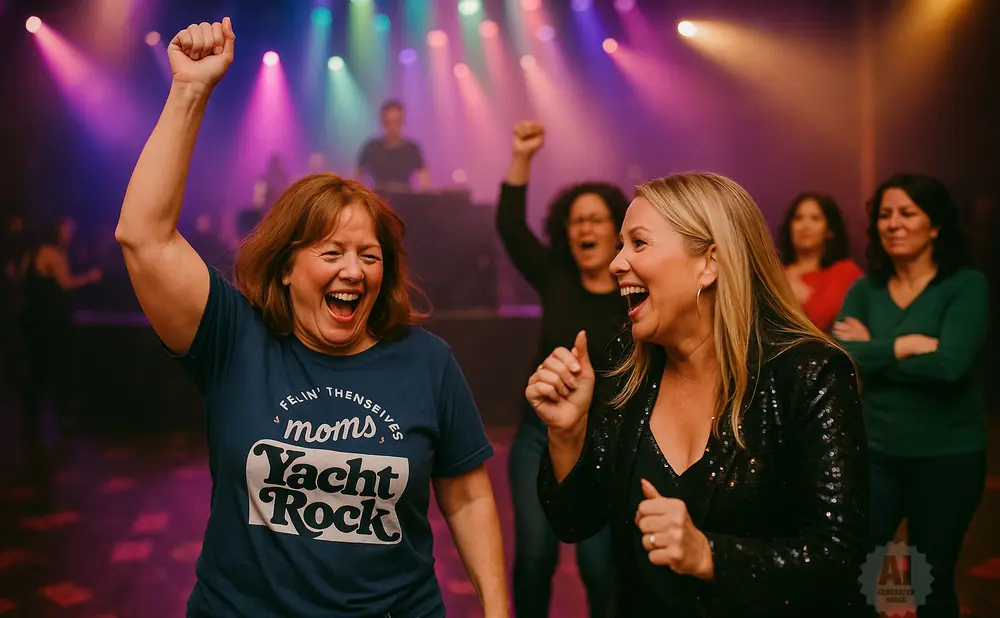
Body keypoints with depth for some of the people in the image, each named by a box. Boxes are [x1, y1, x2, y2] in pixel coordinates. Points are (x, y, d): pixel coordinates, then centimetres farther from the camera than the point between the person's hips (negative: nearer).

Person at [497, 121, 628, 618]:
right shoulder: (556, 280, 1)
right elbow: (509, 226, -6)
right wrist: (522, 158, -15)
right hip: (541, 433, 3)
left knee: (598, 561, 0)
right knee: (534, 553, 5)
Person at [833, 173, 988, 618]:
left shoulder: (967, 285, -8)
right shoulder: (865, 290, 2)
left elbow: (949, 364, -23)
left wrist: (872, 352, -14)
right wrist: (905, 345, -19)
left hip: (947, 456, -3)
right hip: (876, 453, 3)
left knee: (933, 580, 14)